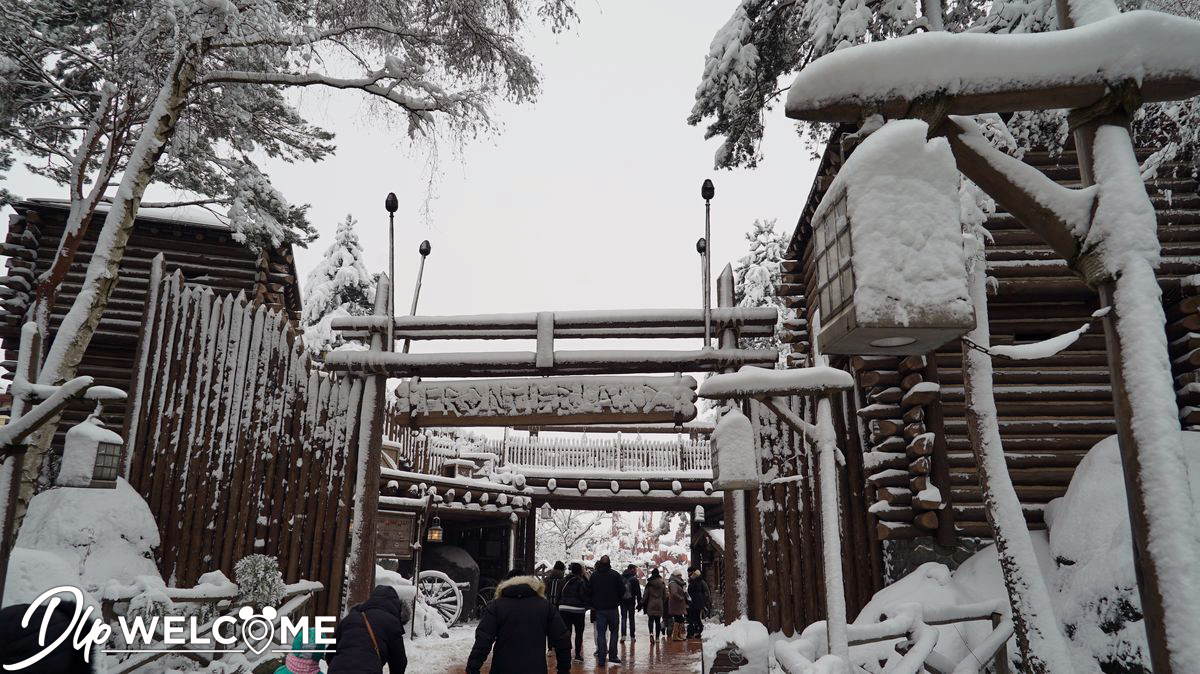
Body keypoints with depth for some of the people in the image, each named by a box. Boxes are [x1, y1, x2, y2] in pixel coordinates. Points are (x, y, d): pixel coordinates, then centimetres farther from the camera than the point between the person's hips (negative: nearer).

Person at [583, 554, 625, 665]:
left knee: (600, 633, 4)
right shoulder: (615, 575, -5)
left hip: (599, 609, 1)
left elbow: (589, 591, 1)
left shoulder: (594, 575, 0)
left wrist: (591, 604, 12)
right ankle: (612, 656, 10)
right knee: (613, 631, 12)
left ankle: (601, 658, 0)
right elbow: (622, 590, -3)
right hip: (612, 608, -1)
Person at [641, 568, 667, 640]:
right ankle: (657, 637, 9)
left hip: (651, 605, -2)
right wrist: (663, 604, 19)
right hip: (660, 605, 2)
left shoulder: (649, 584, -6)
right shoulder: (662, 584, 3)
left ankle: (651, 632, -24)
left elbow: (645, 594, -4)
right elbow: (665, 596, 8)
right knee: (658, 621, 8)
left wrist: (642, 603, 5)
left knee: (650, 620, 1)